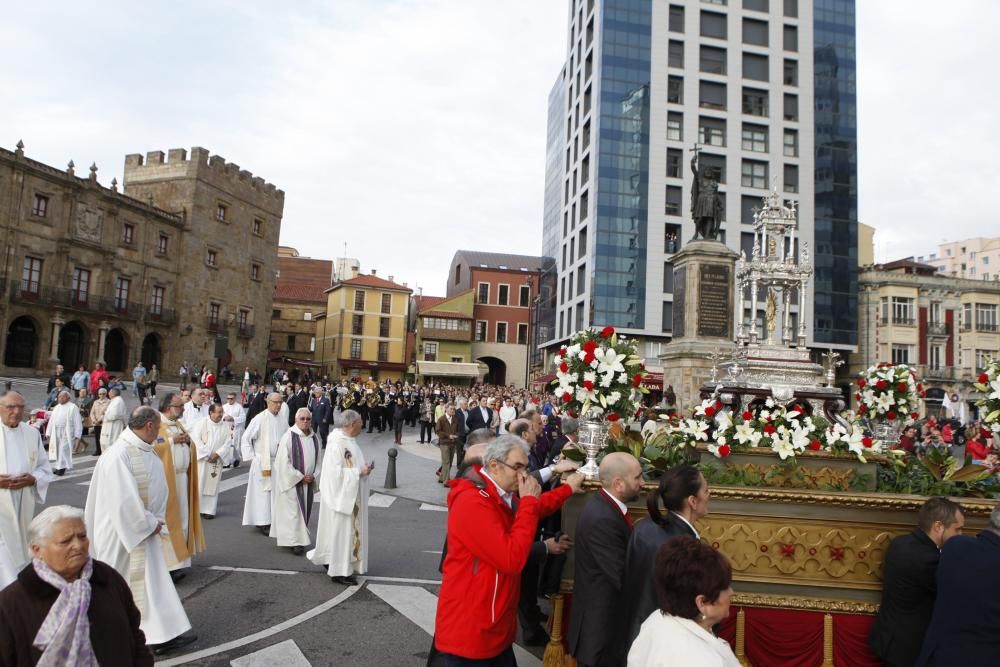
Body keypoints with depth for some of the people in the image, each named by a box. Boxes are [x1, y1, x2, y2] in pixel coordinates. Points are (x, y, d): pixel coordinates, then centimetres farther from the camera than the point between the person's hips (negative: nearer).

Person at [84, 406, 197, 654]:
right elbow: (124, 499, -25)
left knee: (153, 579, 10)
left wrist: (156, 522, 2)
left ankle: (163, 635, 16)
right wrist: (150, 524, -15)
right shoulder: (118, 455, -24)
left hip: (145, 529, 9)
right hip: (124, 531, -8)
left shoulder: (144, 451, 4)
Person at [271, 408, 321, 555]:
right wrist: (300, 477, -14)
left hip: (309, 481, 6)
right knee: (293, 511, -3)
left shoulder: (315, 437, 5)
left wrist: (314, 476, -4)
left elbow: (319, 460, 11)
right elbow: (283, 462, -14)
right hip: (291, 482, -6)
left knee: (304, 510, 12)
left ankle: (300, 539, 25)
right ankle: (295, 541, 4)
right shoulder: (289, 436, -12)